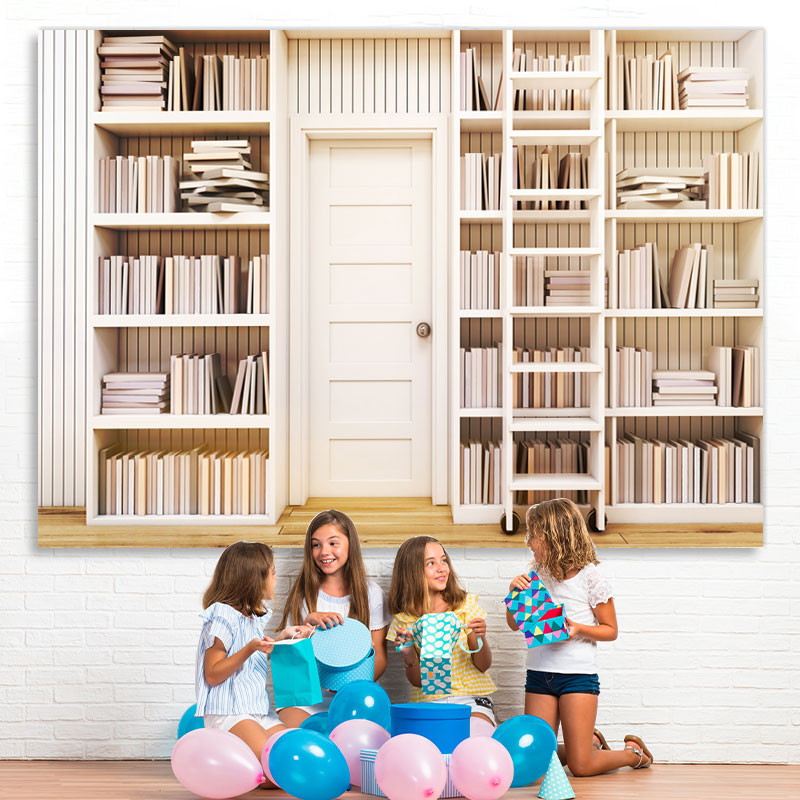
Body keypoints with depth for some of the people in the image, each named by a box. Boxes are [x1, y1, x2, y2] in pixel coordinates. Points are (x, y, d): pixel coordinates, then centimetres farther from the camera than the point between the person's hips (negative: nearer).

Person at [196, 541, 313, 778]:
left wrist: (282, 637, 19)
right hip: (227, 713, -9)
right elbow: (212, 676, -15)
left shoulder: (254, 617, 15)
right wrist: (249, 649, -25)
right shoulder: (224, 618, -12)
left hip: (258, 710, 9)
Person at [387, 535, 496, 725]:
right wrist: (408, 655, -18)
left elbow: (483, 666, 2)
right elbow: (417, 681, 3)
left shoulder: (467, 605, 1)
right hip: (428, 700, 0)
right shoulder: (404, 620, 1)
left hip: (470, 697, 0)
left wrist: (480, 639, -19)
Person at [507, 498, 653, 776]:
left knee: (581, 767, -4)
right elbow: (515, 624, 11)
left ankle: (634, 752, 24)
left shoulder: (590, 577, -9)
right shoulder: (538, 574, 5)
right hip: (539, 674, 5)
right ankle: (590, 741, 31)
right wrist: (515, 593, -7)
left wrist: (578, 629, -19)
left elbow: (610, 630, -1)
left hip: (578, 675, -5)